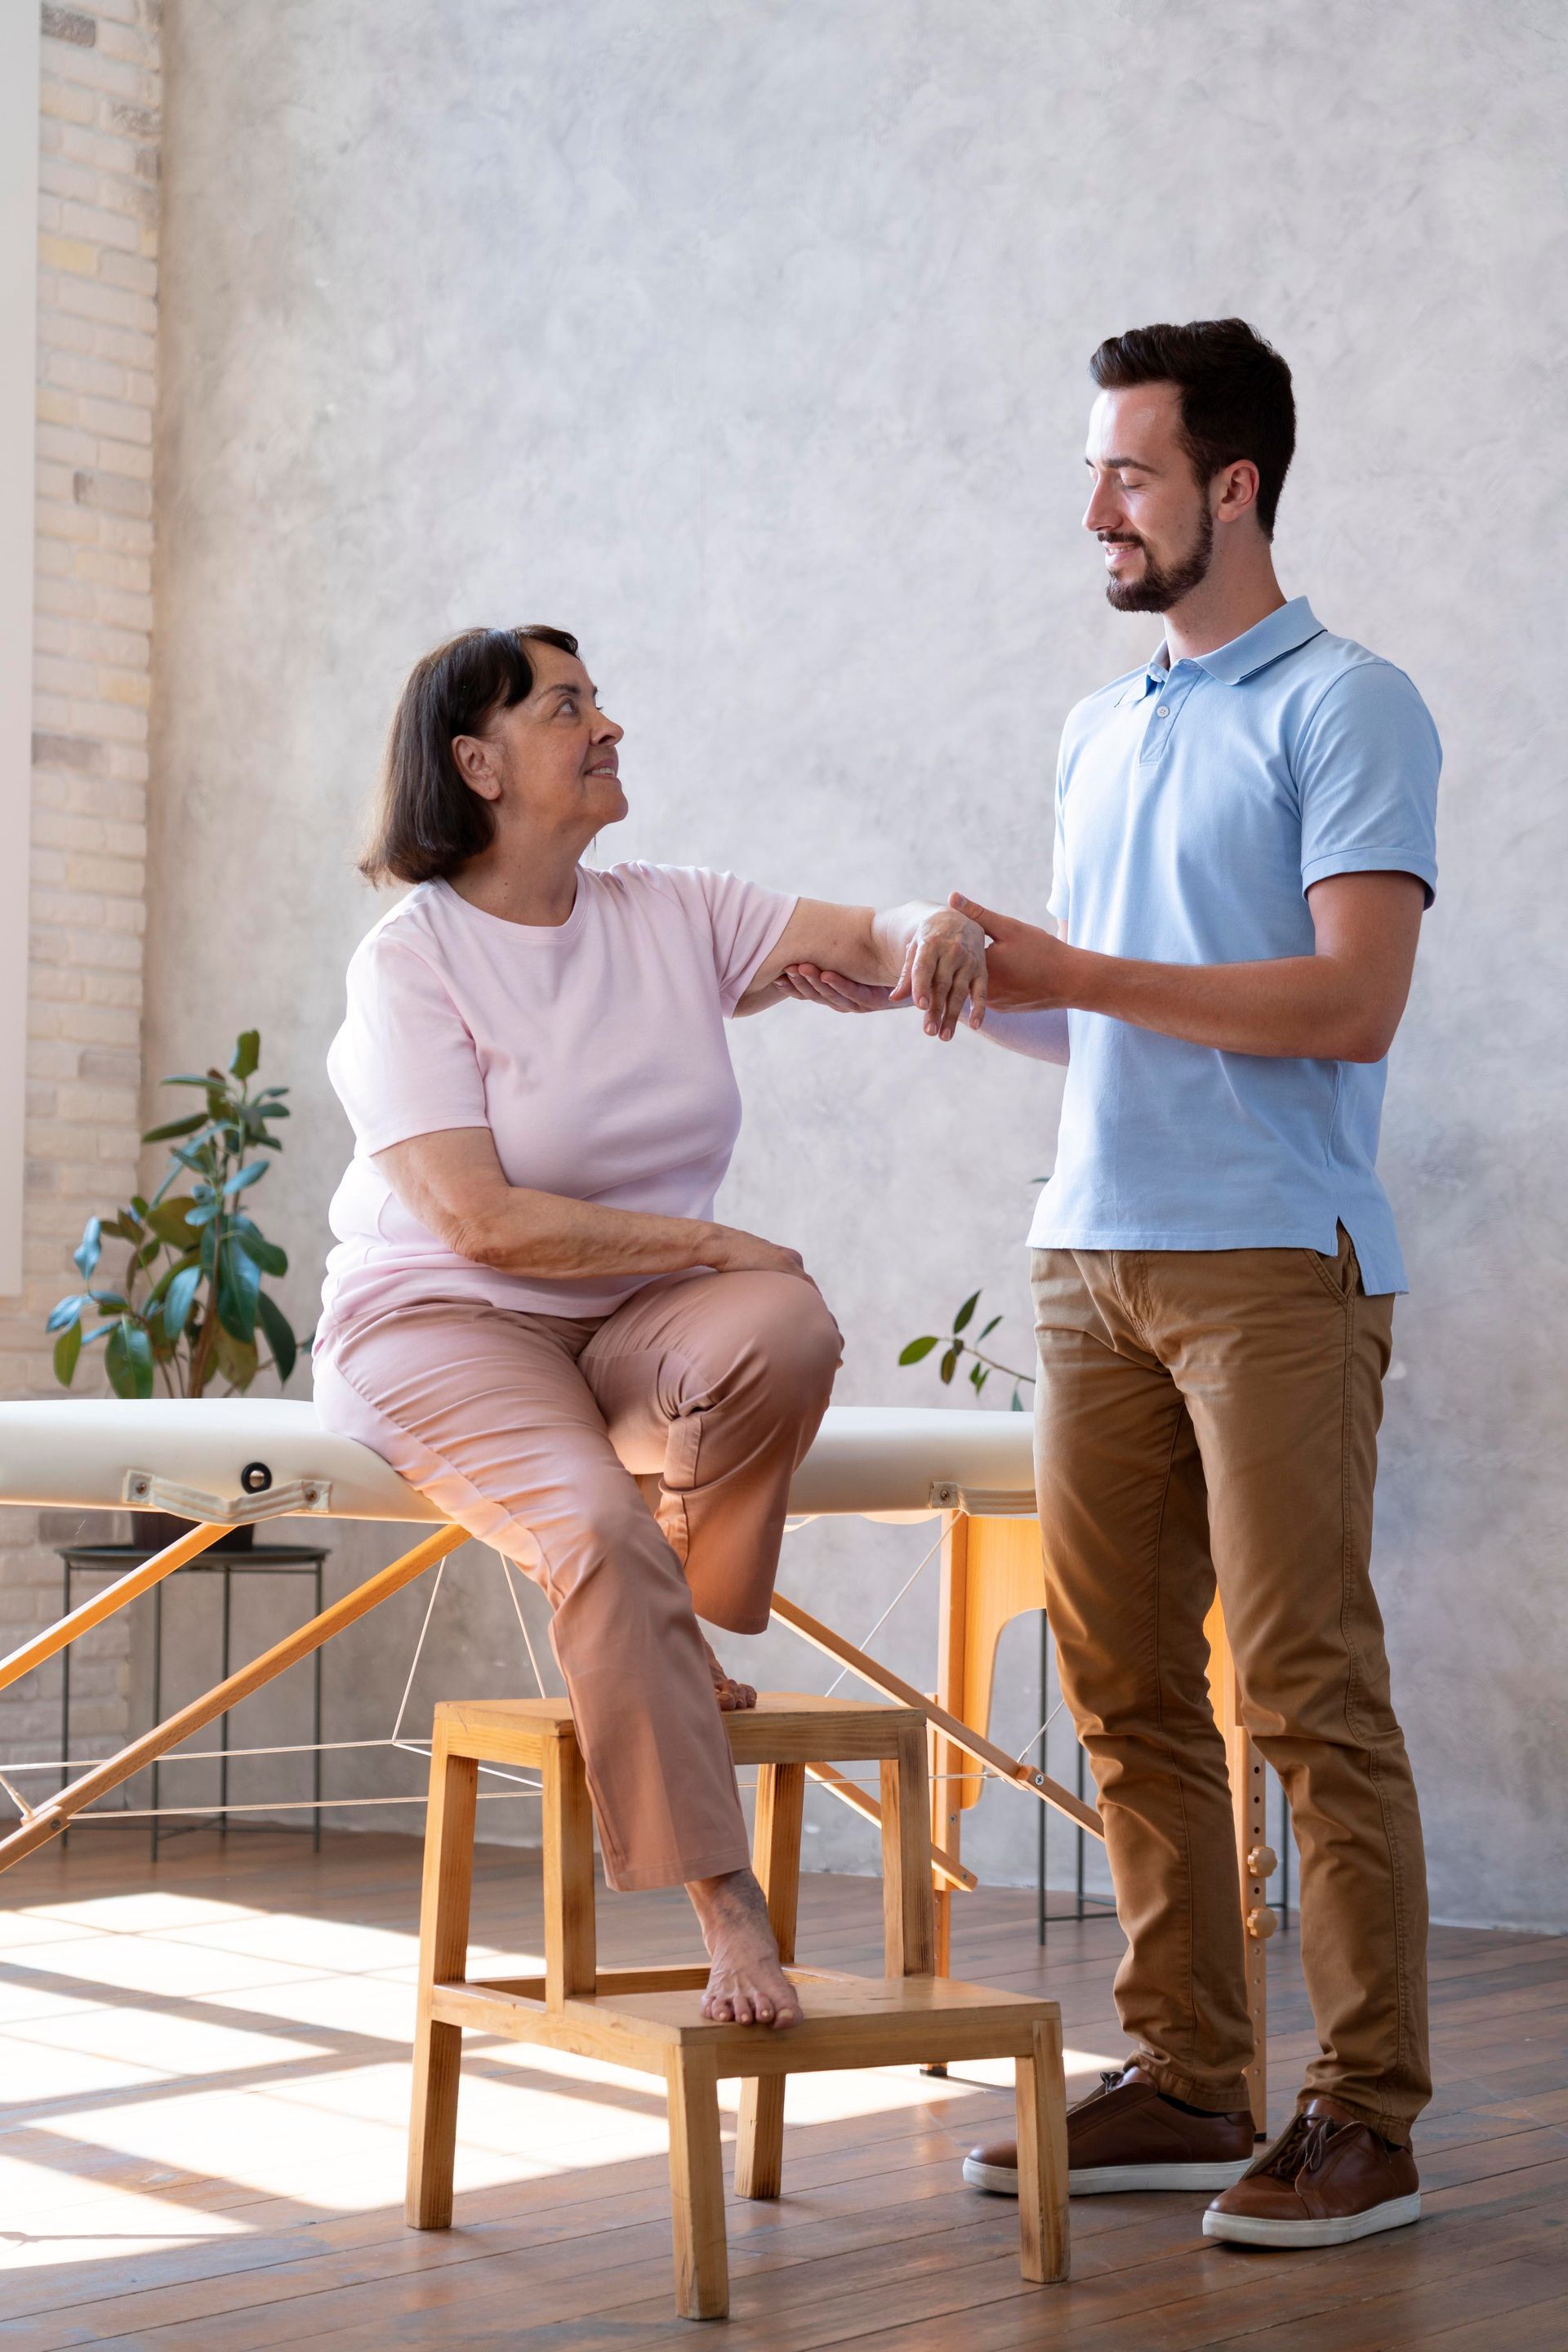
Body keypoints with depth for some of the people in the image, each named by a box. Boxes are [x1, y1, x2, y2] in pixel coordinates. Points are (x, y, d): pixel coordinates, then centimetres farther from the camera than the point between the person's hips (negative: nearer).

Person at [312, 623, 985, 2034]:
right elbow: (481, 1220, -17)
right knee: (603, 1531, -32)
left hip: (630, 1328, 4)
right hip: (444, 1326, -4)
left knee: (786, 1327, -30)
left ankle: (664, 1631, -7)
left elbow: (871, 945, -2)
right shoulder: (410, 958, -8)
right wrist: (713, 1243, -17)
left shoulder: (674, 919, 6)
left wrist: (935, 935, -28)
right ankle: (728, 1913, -24)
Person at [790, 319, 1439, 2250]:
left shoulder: (1341, 706, -2)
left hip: (1272, 1262, -7)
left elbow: (1353, 1002, -13)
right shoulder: (1101, 730, 21)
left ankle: (1363, 2115, -1)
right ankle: (1183, 2085, 13)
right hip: (1094, 1254, 7)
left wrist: (1074, 970, -13)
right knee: (1125, 1690, 5)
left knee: (1308, 1689, -7)